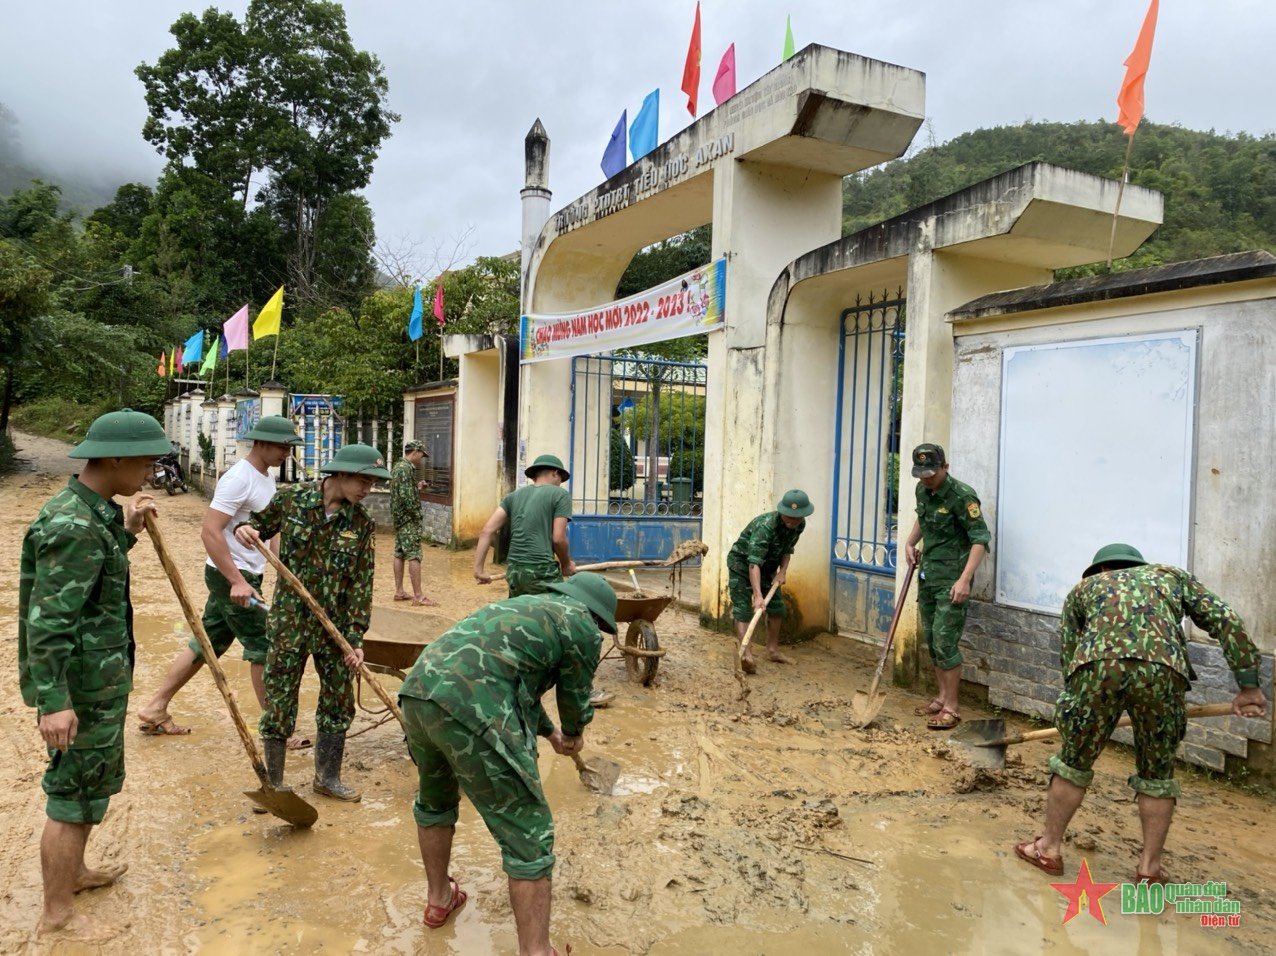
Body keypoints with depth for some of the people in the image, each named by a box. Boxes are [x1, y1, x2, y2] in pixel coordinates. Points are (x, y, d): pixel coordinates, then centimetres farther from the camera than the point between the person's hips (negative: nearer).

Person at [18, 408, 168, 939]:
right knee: (75, 794, 5)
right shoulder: (73, 524, -24)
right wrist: (54, 702, -27)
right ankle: (57, 912, 22)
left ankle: (73, 871, 44)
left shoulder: (89, 510, 6)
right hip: (83, 685, -10)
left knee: (95, 780, 25)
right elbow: (47, 622, -26)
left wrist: (126, 532, 11)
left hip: (101, 677, 10)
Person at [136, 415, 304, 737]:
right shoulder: (239, 478, -19)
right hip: (232, 577, -9)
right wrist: (238, 582, -27)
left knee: (206, 642, 15)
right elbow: (209, 531, -24)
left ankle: (155, 709, 25)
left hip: (241, 575, 9)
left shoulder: (267, 476, 11)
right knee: (263, 649, -2)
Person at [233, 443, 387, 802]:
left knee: (338, 704, 11)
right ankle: (273, 784, 23)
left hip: (335, 627, 2)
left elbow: (361, 585, -5)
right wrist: (245, 529, -13)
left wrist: (355, 638, -9)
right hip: (289, 622, -2)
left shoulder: (362, 525, -5)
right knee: (279, 705, 5)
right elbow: (262, 524, 11)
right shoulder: (291, 500, -7)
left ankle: (328, 778, 31)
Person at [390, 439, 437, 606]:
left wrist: (417, 487, 17)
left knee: (399, 554, 12)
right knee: (414, 555, -9)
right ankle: (418, 596, -8)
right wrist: (417, 515, -16)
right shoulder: (406, 469, -16)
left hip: (399, 518, 10)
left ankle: (399, 592, 17)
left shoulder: (397, 467, 16)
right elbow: (406, 496, -23)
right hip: (408, 519, -10)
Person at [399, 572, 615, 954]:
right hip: (472, 711, -8)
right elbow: (575, 697, 21)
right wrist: (573, 734, 43)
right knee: (528, 835, 6)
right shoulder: (581, 626, 9)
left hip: (418, 691, 9)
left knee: (435, 801, 33)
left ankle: (439, 898, 52)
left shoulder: (524, 605, 32)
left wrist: (549, 731, 55)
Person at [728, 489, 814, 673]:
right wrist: (758, 595, -51)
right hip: (741, 563, -7)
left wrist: (782, 571, -10)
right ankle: (747, 654, -22)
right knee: (743, 609, -15)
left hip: (767, 566, 7)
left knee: (777, 608, 11)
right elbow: (754, 563, -43)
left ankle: (772, 650, 24)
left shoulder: (800, 525, -13)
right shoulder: (766, 525, -36)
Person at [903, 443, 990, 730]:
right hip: (927, 576, 8)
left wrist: (965, 579, -28)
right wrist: (910, 542, 11)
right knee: (931, 641, 13)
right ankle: (941, 697, 25)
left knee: (945, 642, -8)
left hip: (951, 580, -8)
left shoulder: (961, 496, -18)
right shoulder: (922, 490, 6)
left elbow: (981, 539, -20)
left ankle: (951, 708, 1)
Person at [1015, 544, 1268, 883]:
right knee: (1157, 773, 23)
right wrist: (1248, 685, 20)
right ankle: (1149, 868, 29)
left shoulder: (1084, 587, 34)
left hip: (1098, 665, 0)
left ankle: (1049, 849, 30)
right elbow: (1226, 621, 21)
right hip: (1162, 669, 1)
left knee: (1074, 762, 19)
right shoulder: (1171, 575, 35)